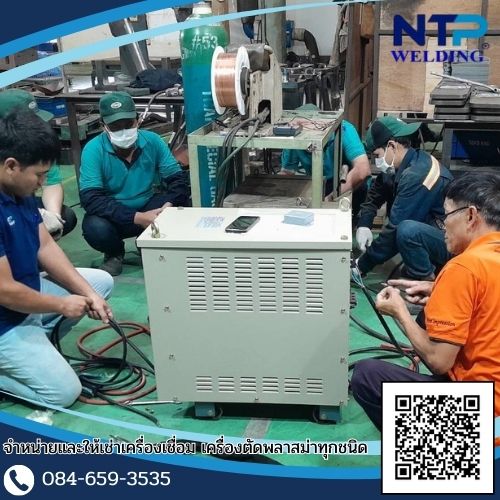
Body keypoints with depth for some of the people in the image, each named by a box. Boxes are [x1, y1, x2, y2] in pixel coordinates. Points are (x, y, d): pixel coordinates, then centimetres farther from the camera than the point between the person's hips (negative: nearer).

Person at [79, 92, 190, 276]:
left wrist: (168, 207, -33)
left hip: (148, 207, 3)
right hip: (114, 216, -2)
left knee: (181, 206, -23)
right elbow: (91, 199, -28)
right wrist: (137, 218, -38)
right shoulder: (93, 150, -20)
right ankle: (114, 253, 5)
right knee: (95, 228, -35)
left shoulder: (153, 141, -11)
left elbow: (177, 179, -10)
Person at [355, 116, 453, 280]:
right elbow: (374, 194, 14)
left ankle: (427, 281, -10)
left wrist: (363, 265, -17)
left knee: (407, 230, -34)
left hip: (452, 244, -10)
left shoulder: (417, 175, -26)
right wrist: (363, 225, -3)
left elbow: (396, 228, -25)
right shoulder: (401, 165, 1)